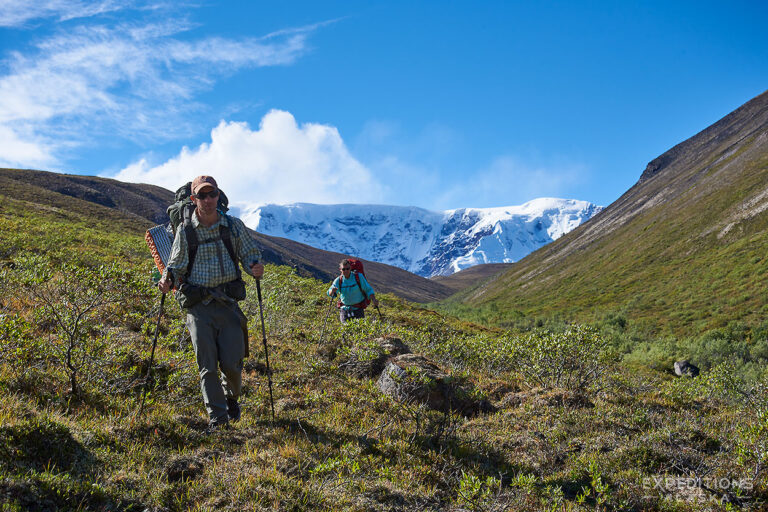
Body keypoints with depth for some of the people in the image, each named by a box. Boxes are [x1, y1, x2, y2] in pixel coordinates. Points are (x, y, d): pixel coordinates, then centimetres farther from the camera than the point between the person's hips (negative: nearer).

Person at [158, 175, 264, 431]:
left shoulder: (234, 226, 5)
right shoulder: (185, 231, 4)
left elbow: (250, 254, 12)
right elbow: (176, 265, 8)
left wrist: (255, 267, -10)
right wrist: (168, 280, -12)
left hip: (228, 303, 1)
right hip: (199, 306, 0)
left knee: (232, 363, 0)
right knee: (207, 366, -3)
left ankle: (231, 397, 32)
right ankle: (217, 417, 9)